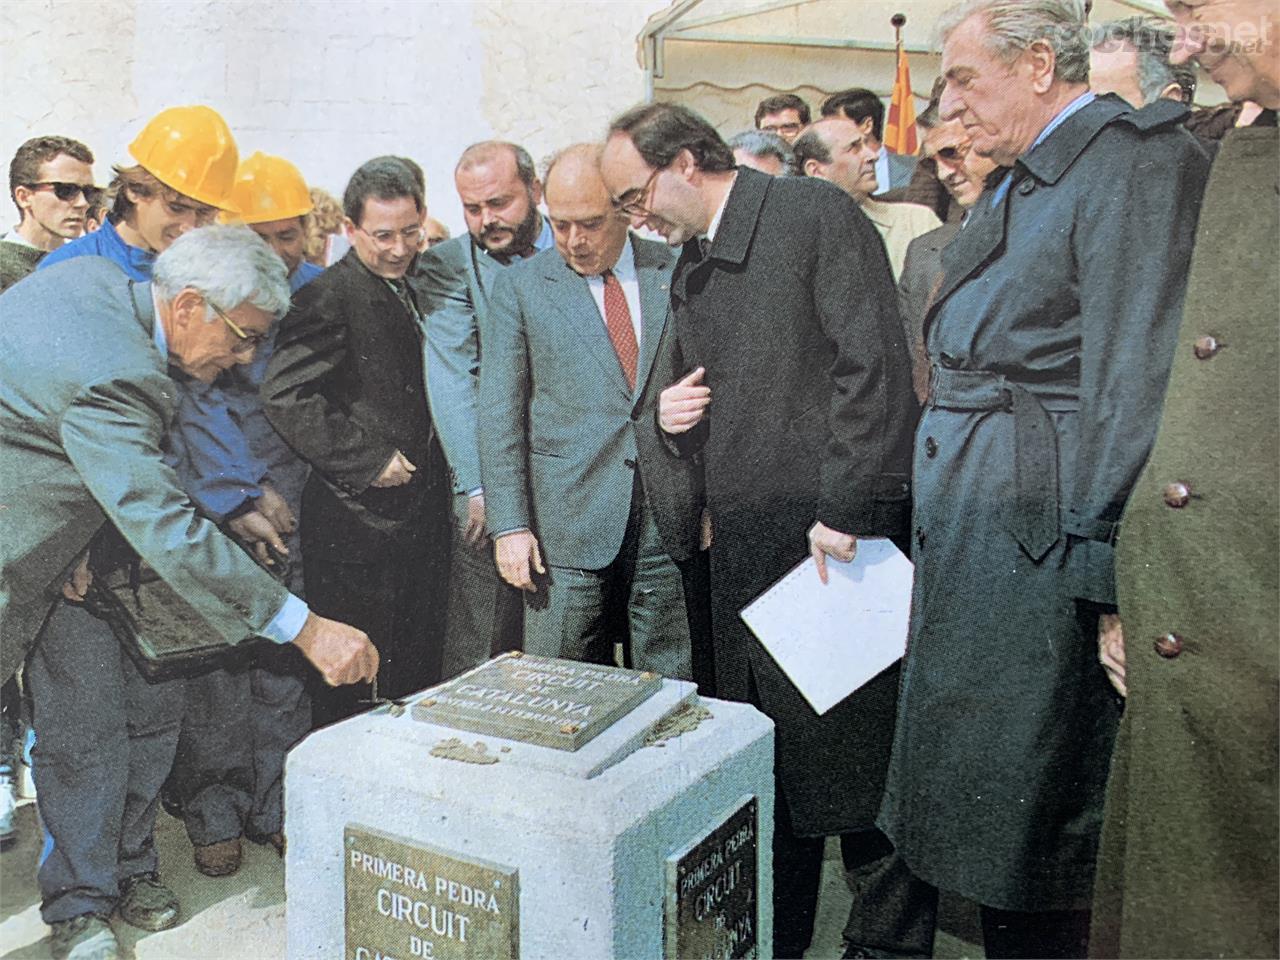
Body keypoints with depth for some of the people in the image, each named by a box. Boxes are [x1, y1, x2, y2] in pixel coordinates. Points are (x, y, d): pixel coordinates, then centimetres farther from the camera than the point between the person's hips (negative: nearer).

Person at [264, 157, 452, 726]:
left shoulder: (415, 292, 14)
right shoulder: (329, 298, -12)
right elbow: (284, 395, -22)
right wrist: (366, 460, -20)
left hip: (423, 519, 8)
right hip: (358, 523, -8)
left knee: (417, 678, 17)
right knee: (349, 682, 2)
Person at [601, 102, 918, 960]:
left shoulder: (817, 216, -7)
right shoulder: (691, 265, 19)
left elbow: (875, 367, -15)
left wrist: (844, 511, -18)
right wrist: (676, 417, 5)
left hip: (836, 542, -7)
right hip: (743, 549, 8)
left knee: (850, 749, 1)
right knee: (767, 765, 14)